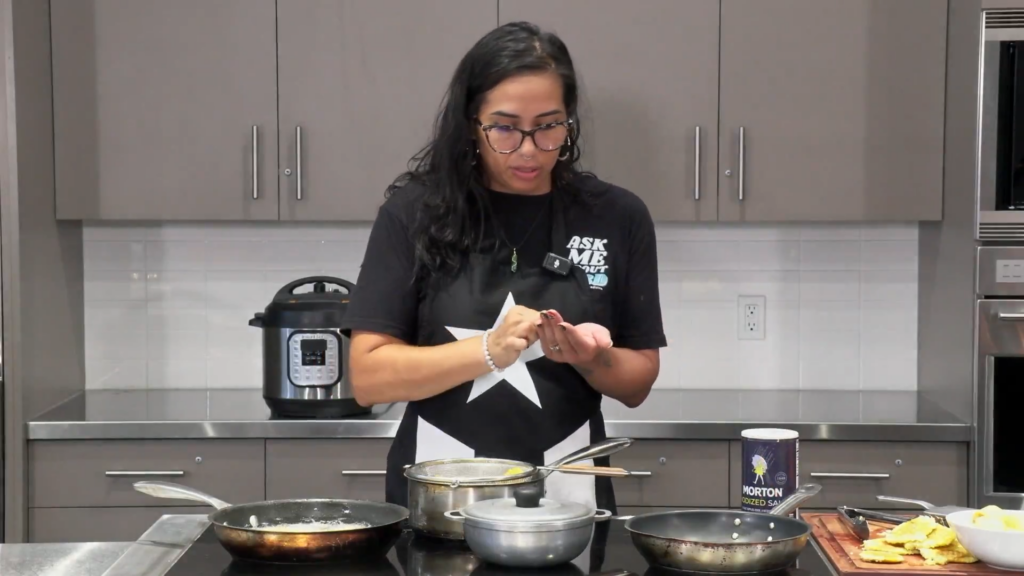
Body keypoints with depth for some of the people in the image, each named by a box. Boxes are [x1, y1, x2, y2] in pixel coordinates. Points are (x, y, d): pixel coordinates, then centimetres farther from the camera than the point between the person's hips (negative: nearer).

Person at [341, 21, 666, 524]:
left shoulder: (617, 218, 1)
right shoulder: (415, 212, -4)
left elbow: (637, 382, 7)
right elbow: (368, 377, -7)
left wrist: (590, 359, -13)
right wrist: (490, 350, -20)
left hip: (567, 501, 1)